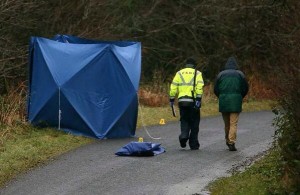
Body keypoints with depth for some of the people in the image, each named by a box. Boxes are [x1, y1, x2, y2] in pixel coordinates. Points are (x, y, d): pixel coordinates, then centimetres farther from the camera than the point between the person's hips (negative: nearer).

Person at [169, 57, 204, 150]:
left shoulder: (179, 73, 13)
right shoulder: (197, 73, 6)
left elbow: (173, 87, 5)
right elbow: (200, 86, -9)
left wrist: (172, 99, 8)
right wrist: (198, 99, -14)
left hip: (182, 101, 2)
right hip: (193, 101, -2)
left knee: (184, 120, 13)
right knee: (194, 122, 8)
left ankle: (184, 135, -15)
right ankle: (193, 144, 10)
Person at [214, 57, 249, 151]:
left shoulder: (221, 74, 7)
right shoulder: (240, 74, 4)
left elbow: (216, 89, 5)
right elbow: (245, 88, 5)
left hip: (223, 102, 2)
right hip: (236, 102, -2)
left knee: (226, 123, 14)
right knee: (233, 123, -4)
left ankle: (228, 141, 21)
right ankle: (232, 143, -14)